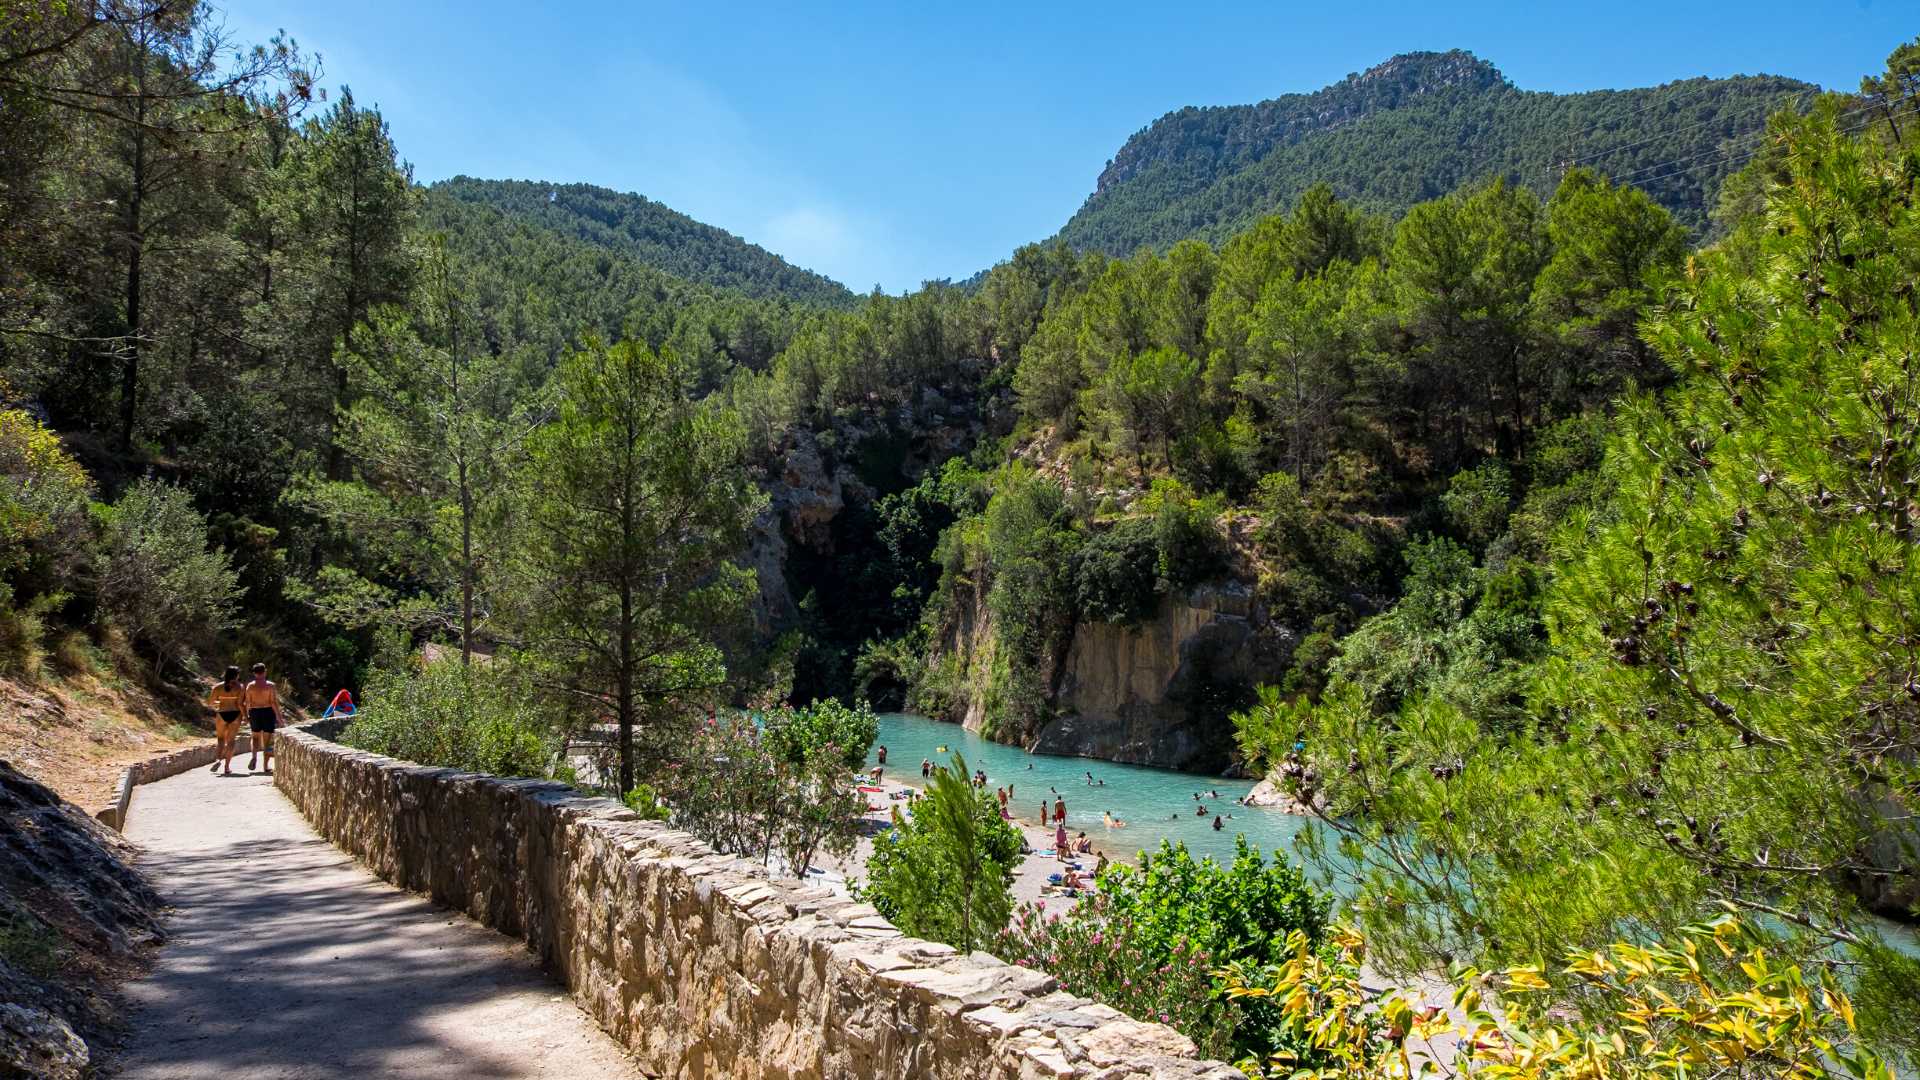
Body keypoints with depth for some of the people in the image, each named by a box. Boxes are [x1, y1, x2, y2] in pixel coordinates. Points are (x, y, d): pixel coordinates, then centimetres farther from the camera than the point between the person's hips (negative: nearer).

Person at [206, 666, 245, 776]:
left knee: (220, 739, 16)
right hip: (235, 714, -1)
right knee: (231, 740, 9)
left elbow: (209, 703, 2)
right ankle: (227, 766, 5)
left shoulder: (218, 686, 2)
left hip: (222, 714, 1)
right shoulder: (239, 687, -4)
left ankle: (218, 759, -9)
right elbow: (240, 704, -10)